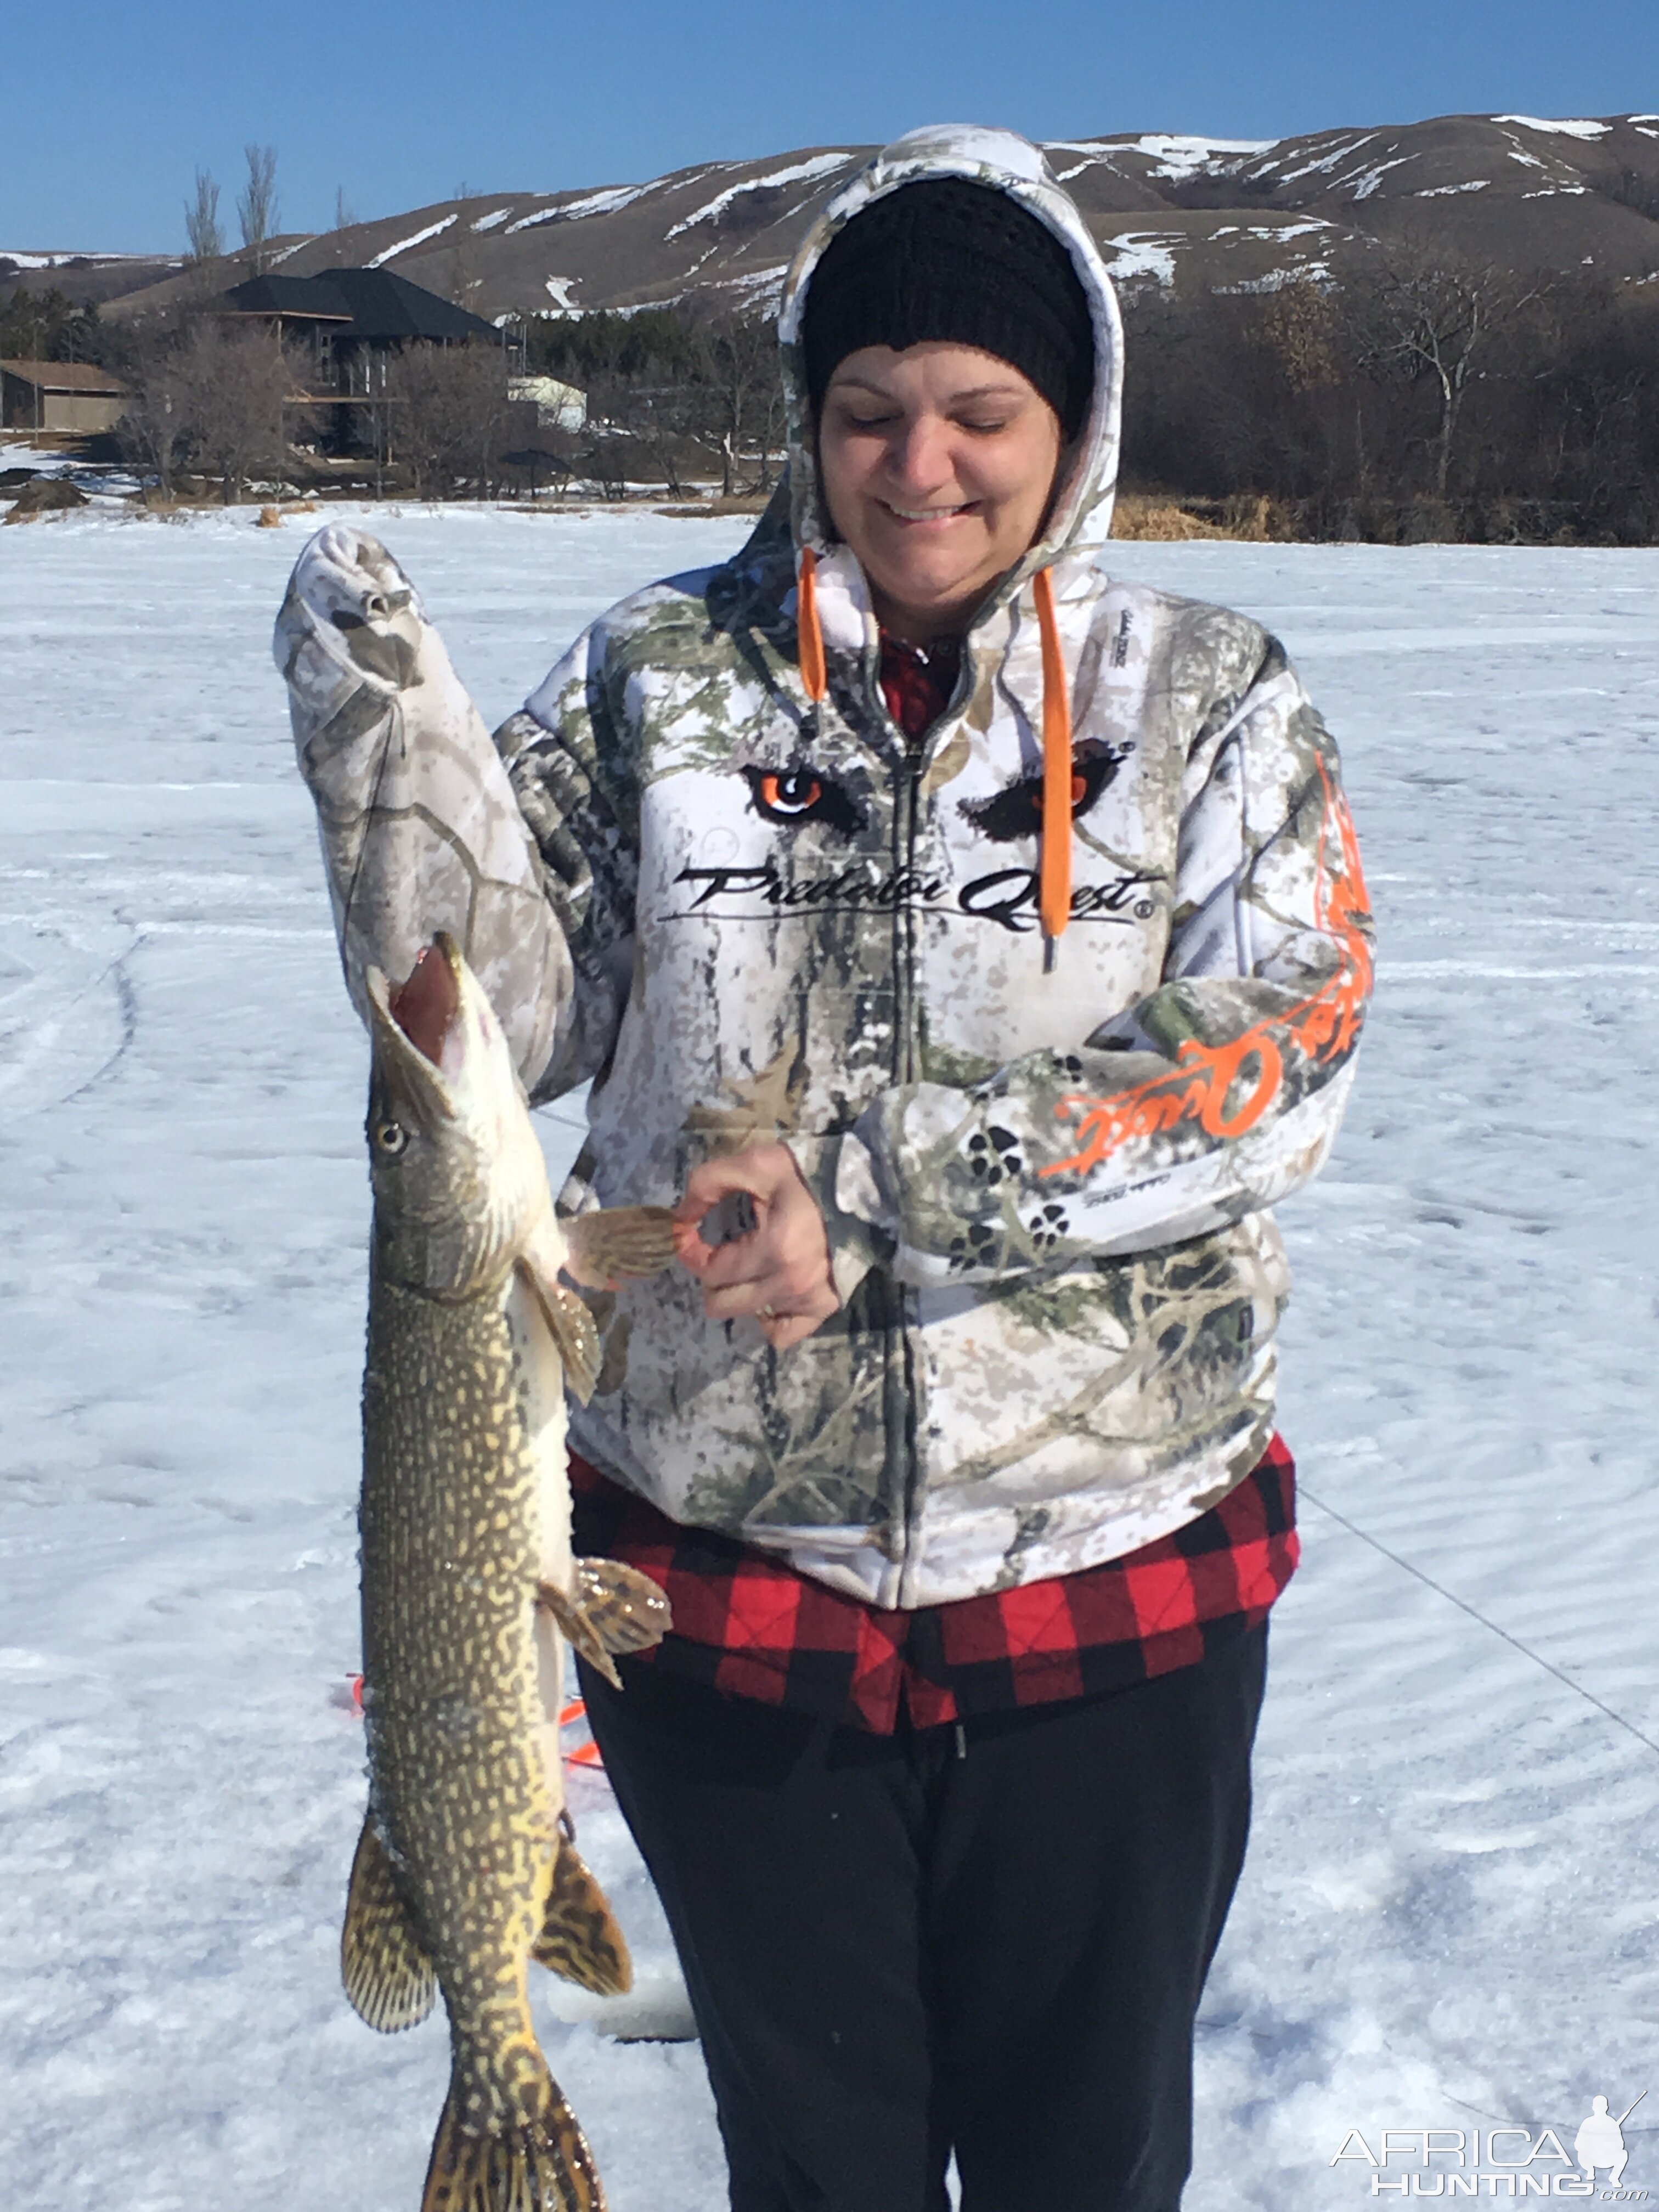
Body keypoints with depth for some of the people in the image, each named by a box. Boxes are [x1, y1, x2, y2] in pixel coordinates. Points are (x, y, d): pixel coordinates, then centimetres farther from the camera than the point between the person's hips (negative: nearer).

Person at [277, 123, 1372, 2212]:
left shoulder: (1207, 699, -2)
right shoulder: (662, 674, 1)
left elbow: (1272, 1065, -14)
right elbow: (505, 1014, -4)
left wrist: (874, 1191, -23)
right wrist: (387, 712, -18)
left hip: (1111, 1581, 0)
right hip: (722, 1572, 1)